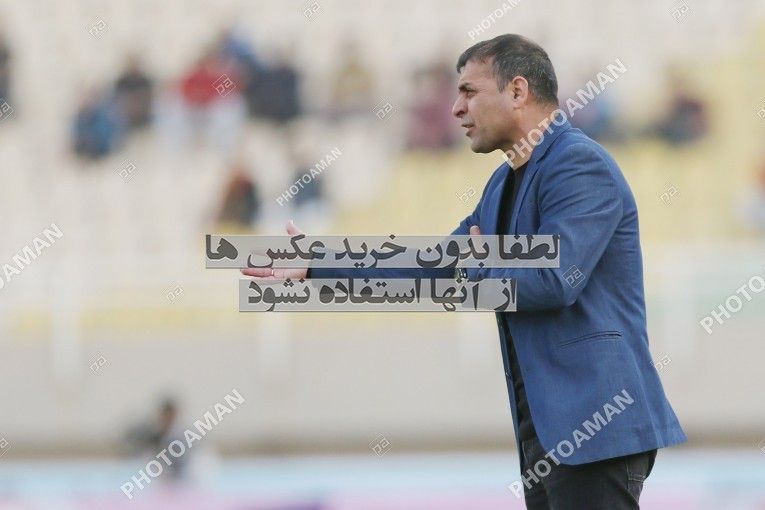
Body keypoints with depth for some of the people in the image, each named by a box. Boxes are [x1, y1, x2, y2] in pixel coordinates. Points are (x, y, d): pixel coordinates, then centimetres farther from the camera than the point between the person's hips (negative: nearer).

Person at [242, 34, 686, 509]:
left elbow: (553, 279, -23)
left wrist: (476, 269, -4)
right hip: (545, 423, 10)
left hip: (595, 421, -10)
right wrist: (317, 268, 21)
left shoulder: (581, 165, -12)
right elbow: (435, 268, 22)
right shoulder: (507, 182, 18)